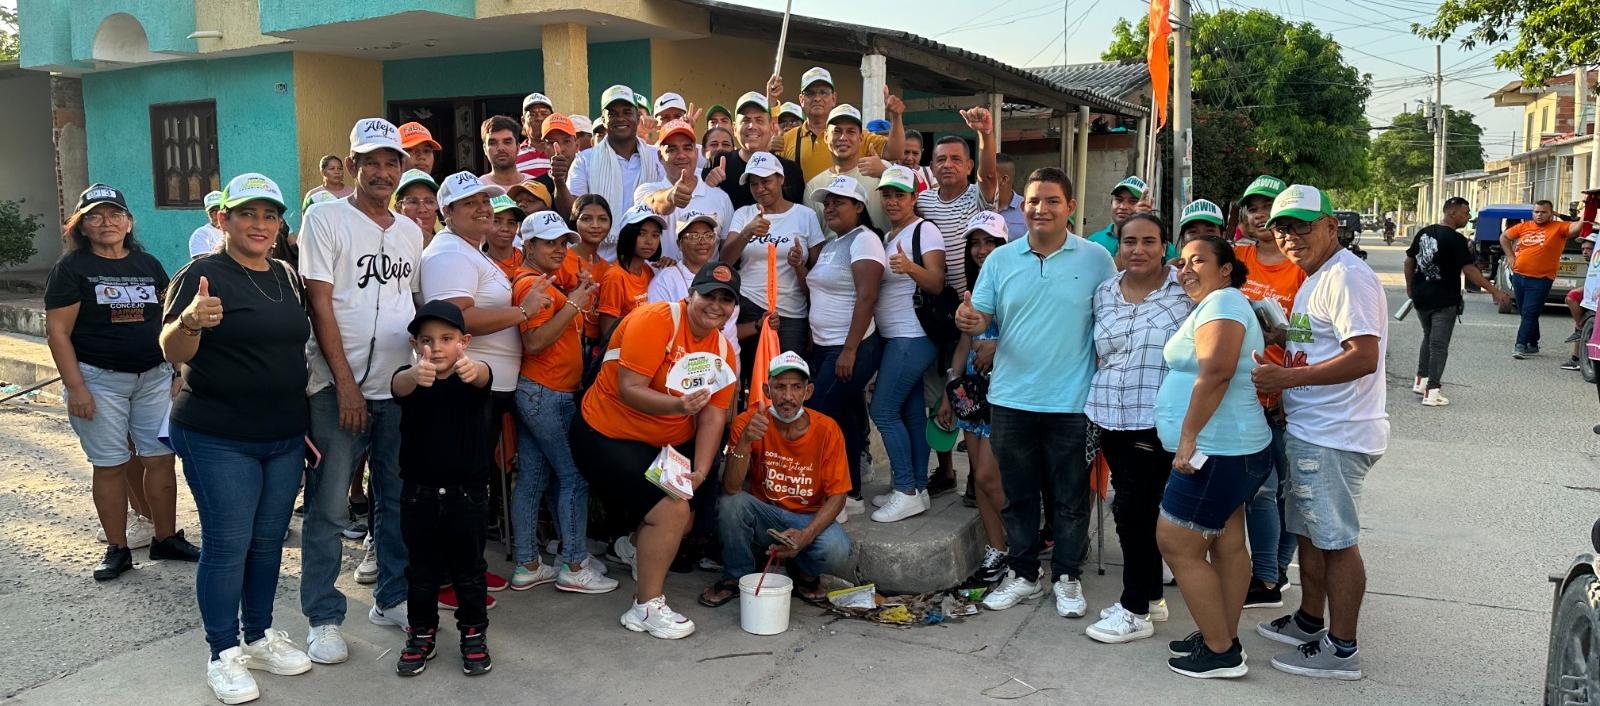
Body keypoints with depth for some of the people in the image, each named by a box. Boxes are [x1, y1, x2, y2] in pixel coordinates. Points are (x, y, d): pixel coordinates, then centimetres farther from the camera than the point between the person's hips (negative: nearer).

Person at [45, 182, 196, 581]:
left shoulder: (148, 264, 10)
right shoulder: (71, 267, -3)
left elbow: (168, 321, 15)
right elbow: (57, 331, -7)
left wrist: (179, 371, 9)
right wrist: (75, 387, -14)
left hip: (154, 377, 4)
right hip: (99, 379, -4)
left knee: (160, 458, 3)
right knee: (110, 466, 2)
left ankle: (166, 538, 16)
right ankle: (117, 549, 13)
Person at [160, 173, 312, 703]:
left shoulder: (287, 277, 10)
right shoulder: (202, 275, -9)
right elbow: (173, 352, -16)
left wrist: (306, 421, 15)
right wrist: (190, 322, -39)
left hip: (285, 439, 6)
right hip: (218, 441, -6)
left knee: (268, 542, 14)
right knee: (227, 547, 0)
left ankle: (259, 638, 28)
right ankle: (224, 656, 13)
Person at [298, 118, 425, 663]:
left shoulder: (410, 231, 13)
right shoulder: (325, 218, -4)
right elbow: (319, 305, -9)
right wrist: (345, 383, -13)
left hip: (399, 385, 5)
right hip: (338, 386, -5)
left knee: (398, 499, 13)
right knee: (329, 508, 0)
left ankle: (391, 598, 27)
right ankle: (323, 619, 11)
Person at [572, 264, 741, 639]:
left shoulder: (724, 351, 0)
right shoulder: (656, 320, -21)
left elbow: (714, 415, -6)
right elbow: (629, 390, -27)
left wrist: (700, 471, -18)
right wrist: (679, 406, -42)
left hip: (670, 443, 8)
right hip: (608, 435, -7)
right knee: (672, 510, -19)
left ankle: (635, 544, 42)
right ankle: (647, 608, -1)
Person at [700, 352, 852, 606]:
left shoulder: (827, 430, -13)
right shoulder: (748, 422, -14)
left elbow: (836, 495, -10)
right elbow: (731, 488, -22)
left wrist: (806, 535, -26)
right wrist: (745, 440, -38)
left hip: (809, 518, 0)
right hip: (763, 514, 1)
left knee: (836, 552, -31)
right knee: (729, 503, -30)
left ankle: (806, 573, 8)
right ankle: (737, 576, -2)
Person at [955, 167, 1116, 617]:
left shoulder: (1096, 260, -3)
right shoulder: (1001, 259, 3)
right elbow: (979, 318, 3)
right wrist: (971, 323, -22)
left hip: (1072, 402, -2)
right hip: (1010, 399, 2)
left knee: (1071, 497, 10)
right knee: (1017, 494, 14)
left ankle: (1068, 577, 26)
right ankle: (1022, 575, 28)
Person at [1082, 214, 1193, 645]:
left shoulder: (1185, 291, -6)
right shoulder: (1104, 293, 9)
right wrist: (1092, 406, 16)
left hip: (1156, 420, -5)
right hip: (1111, 417, 5)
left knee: (1132, 508, -5)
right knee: (1142, 509, 14)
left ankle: (1135, 610, 9)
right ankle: (1152, 597, 28)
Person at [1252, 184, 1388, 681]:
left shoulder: (1346, 277, -17)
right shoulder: (1313, 278, 16)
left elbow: (1364, 357, -26)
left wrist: (1288, 378, -24)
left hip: (1334, 436, -10)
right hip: (1309, 430, 10)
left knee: (1337, 540, 0)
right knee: (1309, 531, 20)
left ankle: (1341, 650, 11)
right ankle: (1309, 621, 35)